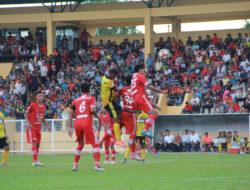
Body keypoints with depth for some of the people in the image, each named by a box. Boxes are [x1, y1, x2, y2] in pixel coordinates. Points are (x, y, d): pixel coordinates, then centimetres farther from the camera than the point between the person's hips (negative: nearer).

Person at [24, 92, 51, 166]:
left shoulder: (43, 106, 11)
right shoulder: (32, 105, -8)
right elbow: (26, 114, -5)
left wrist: (47, 125, 13)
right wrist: (28, 123, -18)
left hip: (38, 128, 7)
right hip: (32, 127, -7)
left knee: (38, 144, 6)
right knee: (34, 144, -14)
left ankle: (35, 161, 10)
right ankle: (35, 161, -16)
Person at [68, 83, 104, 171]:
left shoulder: (75, 100, 18)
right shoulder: (91, 98, 6)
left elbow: (71, 114, 14)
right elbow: (92, 110, -10)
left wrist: (70, 127, 15)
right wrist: (97, 115, 10)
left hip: (77, 123, 5)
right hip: (87, 123, -5)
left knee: (80, 144, 22)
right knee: (95, 144, -1)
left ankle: (75, 165, 19)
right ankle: (97, 165, -14)